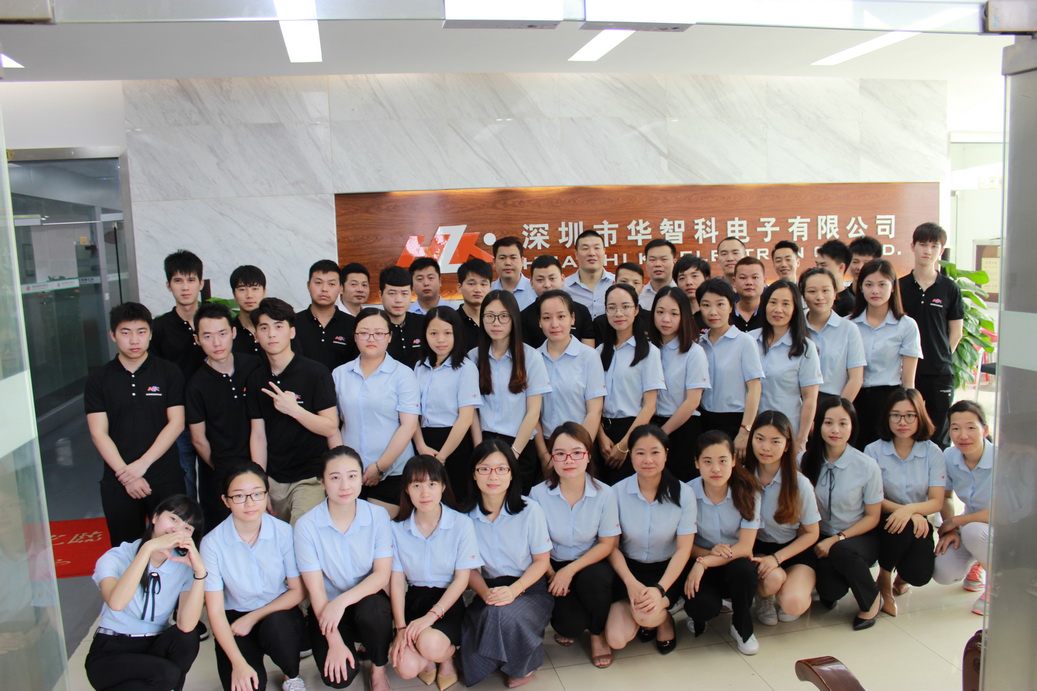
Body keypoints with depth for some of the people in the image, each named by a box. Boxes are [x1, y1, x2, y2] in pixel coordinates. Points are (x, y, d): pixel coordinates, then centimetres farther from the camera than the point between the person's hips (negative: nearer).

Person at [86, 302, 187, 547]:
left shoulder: (169, 373, 1)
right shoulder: (98, 380, 4)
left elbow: (176, 423, -4)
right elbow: (98, 433, -1)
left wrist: (142, 464, -12)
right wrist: (125, 474, -11)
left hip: (166, 479, -1)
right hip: (118, 482, 1)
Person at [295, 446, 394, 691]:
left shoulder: (378, 516, -10)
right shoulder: (307, 525, -15)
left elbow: (382, 575, -12)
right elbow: (315, 589, -12)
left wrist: (342, 601, -27)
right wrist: (334, 642, -16)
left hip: (368, 599, 1)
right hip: (327, 607, 0)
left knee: (371, 607, -34)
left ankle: (379, 670, -3)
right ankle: (350, 643, 15)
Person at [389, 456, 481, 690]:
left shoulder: (461, 524, -9)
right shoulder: (397, 528, -2)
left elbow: (462, 578, -9)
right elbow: (396, 580, -1)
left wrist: (432, 615, -20)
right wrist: (401, 628, -11)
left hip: (449, 601, -2)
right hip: (414, 599, 2)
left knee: (431, 645, -33)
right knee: (406, 668, -22)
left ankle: (447, 656, 5)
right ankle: (428, 660, 16)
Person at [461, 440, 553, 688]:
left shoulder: (530, 510, -12)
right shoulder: (466, 516, -5)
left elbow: (541, 560, -4)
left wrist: (514, 590, -20)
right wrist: (485, 593, -17)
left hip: (530, 588, -1)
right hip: (490, 589, 2)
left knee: (504, 614, -34)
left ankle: (526, 664, 0)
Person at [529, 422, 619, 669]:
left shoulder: (604, 494, -13)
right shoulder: (538, 494, -14)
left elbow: (607, 543, -9)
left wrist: (570, 570, -20)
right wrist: (552, 574, -20)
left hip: (591, 565, 1)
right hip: (554, 566, 0)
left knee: (594, 578, -35)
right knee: (572, 624, -24)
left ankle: (598, 634, -1)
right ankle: (565, 625, 19)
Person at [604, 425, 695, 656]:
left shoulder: (683, 493, -11)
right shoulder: (617, 492, -11)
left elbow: (684, 549, -10)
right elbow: (611, 546, -7)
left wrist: (660, 589, -22)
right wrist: (631, 582, -23)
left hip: (668, 569, -1)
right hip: (629, 567, 1)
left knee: (646, 614, -31)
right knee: (616, 639, -17)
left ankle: (664, 619, 7)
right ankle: (646, 617, 17)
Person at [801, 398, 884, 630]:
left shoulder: (867, 466, -12)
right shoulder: (806, 462, -7)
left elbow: (872, 517, -5)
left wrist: (837, 539, -16)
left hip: (859, 537, -1)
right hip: (822, 538, 2)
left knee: (840, 551, -36)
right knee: (829, 590, -25)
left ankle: (871, 599, -5)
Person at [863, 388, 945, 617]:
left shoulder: (932, 452, 0)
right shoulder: (873, 450, -5)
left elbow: (937, 501, -7)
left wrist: (911, 509, -28)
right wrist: (906, 512, -25)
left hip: (918, 523, 1)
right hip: (884, 522, -1)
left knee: (919, 574, -25)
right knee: (902, 527, -36)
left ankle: (902, 576, 17)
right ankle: (884, 580, -6)